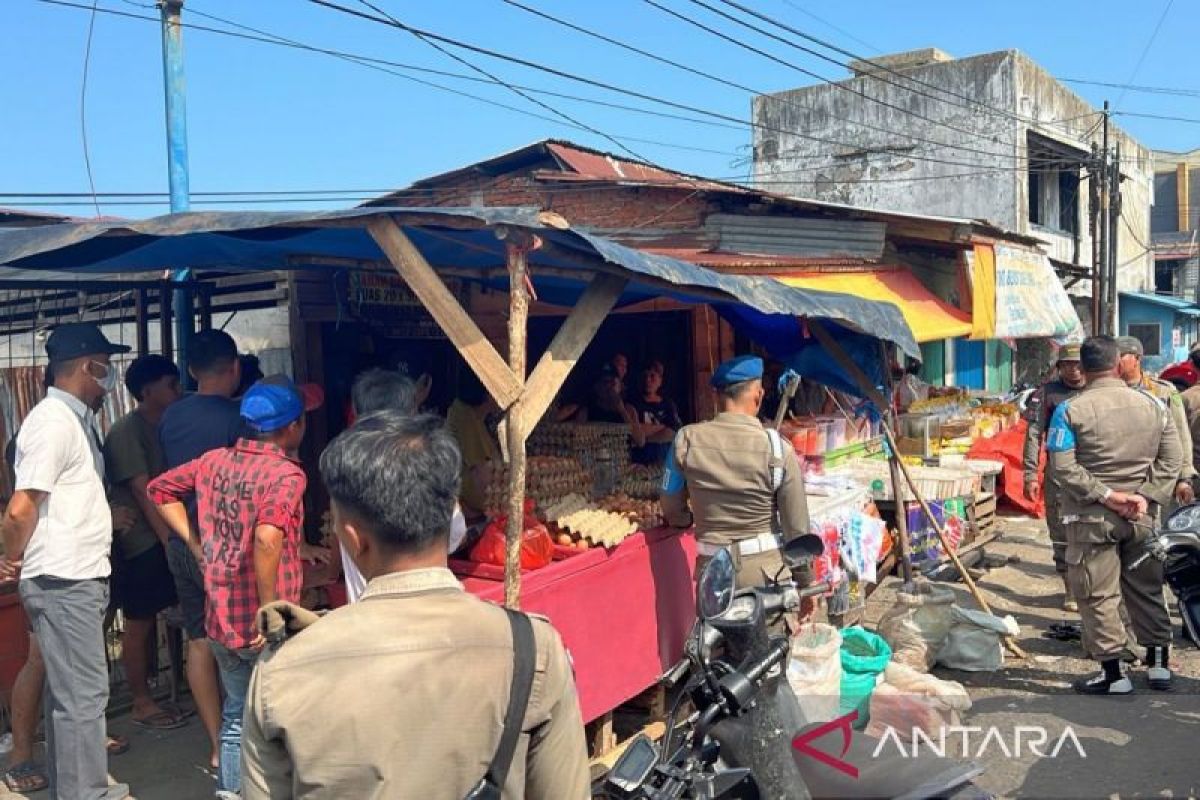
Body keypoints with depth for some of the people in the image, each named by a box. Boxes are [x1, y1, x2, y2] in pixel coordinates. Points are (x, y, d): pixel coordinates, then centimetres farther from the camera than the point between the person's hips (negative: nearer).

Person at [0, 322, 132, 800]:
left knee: (69, 690, 19)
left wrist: (107, 517, 19)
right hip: (64, 581, -10)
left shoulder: (76, 419, 13)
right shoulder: (54, 421, -17)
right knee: (83, 693, -2)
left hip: (78, 578, 10)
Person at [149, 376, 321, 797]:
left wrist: (196, 542, 12)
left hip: (221, 619, 7)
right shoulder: (286, 473, -19)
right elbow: (267, 538, -34)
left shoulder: (214, 461, 3)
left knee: (236, 716, 23)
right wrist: (270, 609, -24)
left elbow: (160, 489, 15)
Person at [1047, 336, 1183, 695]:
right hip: (1141, 516, 5)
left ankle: (1113, 673, 8)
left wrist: (1106, 495, -13)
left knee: (1098, 596, 4)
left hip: (1091, 517, -4)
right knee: (1147, 590, 18)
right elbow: (1172, 460, 3)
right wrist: (1147, 496, -2)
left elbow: (1064, 467, -15)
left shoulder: (1069, 410, -10)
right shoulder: (1153, 405, 4)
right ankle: (1159, 664, 27)